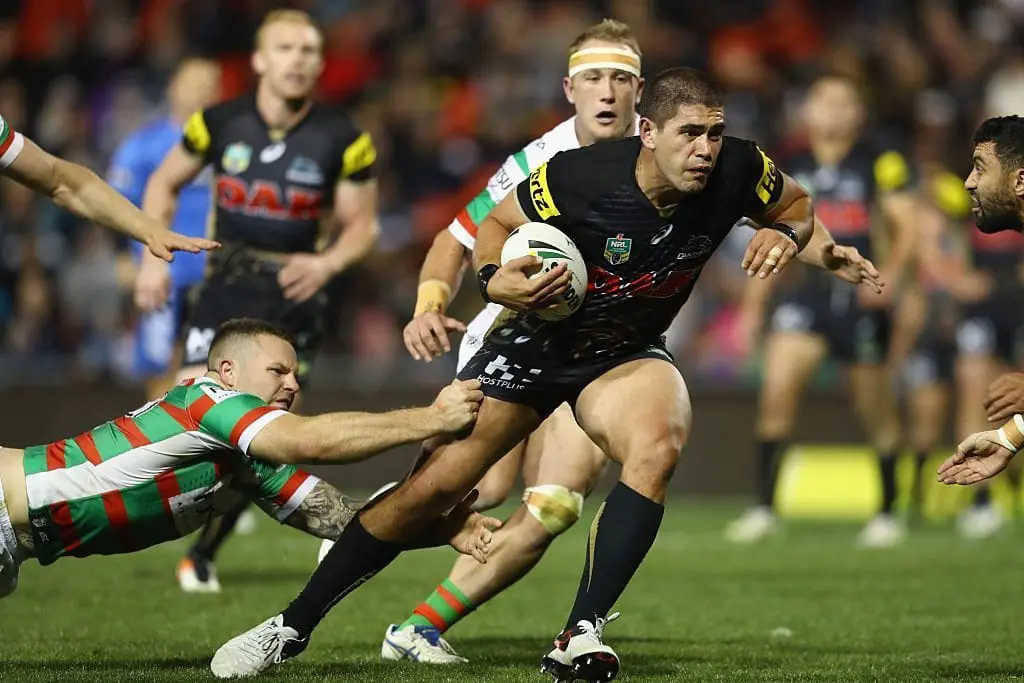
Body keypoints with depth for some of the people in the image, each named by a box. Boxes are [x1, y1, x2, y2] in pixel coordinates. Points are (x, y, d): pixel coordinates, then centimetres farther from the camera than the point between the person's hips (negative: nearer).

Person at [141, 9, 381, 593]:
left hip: (295, 291, 0)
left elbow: (364, 223, 1)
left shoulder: (343, 140, -7)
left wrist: (328, 263, -18)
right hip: (227, 284, 0)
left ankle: (204, 553, 18)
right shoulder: (220, 123, -4)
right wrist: (155, 256, 1)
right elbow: (166, 182, 11)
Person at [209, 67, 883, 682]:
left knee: (658, 448, -32)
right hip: (536, 344, -2)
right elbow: (498, 222, -9)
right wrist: (495, 278, -30)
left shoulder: (737, 169, -20)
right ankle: (293, 627, 12)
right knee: (430, 487, -5)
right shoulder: (577, 176, -28)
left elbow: (796, 202, 2)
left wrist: (784, 234, -20)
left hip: (627, 355, 2)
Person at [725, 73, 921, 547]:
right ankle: (763, 506, -10)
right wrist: (754, 303, 15)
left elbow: (907, 225, -2)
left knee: (875, 409, 6)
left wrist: (888, 276, -18)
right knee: (777, 389, -16)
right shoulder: (791, 168, 9)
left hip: (860, 297, -2)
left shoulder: (879, 162, -1)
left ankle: (887, 513, 23)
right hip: (807, 292, 2)